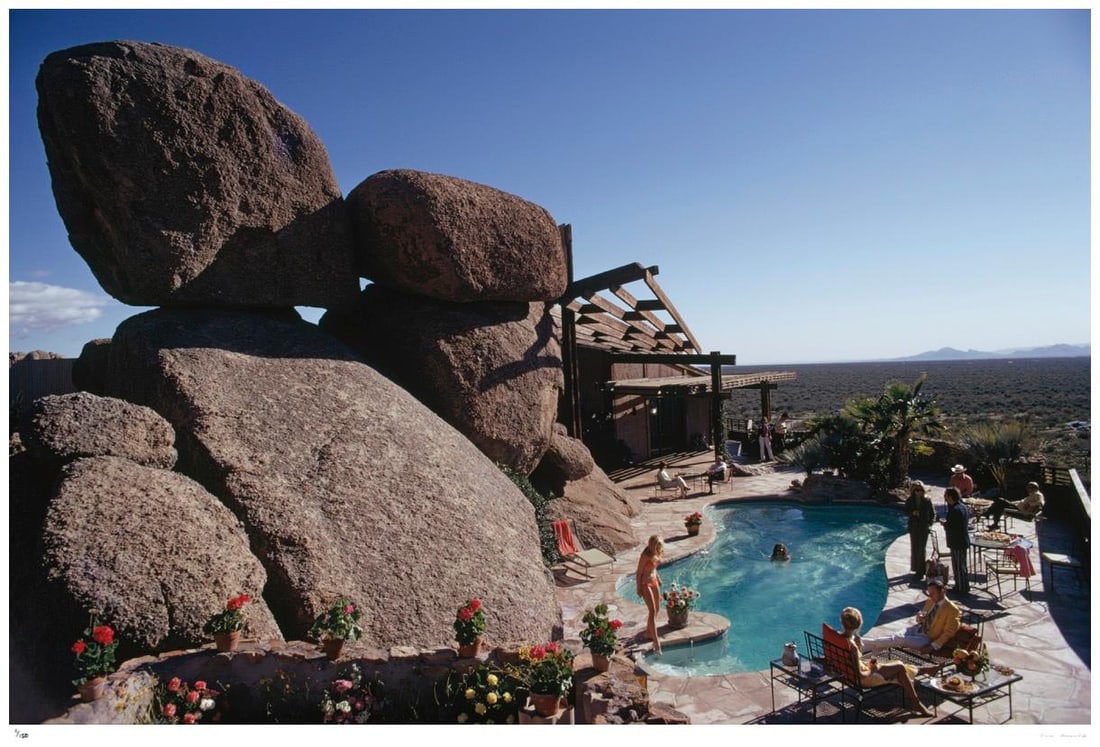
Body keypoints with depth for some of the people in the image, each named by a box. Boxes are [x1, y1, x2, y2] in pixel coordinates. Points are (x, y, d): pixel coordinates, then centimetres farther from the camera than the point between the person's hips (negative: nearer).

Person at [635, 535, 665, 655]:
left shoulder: (656, 554, -3)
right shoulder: (645, 556, -25)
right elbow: (639, 573, -18)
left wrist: (658, 578, 17)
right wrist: (639, 589, -14)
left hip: (654, 581, 8)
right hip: (645, 583, -8)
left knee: (657, 608, 16)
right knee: (652, 611, -11)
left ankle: (648, 632, 33)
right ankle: (656, 641, -10)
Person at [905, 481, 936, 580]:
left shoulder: (927, 500, -4)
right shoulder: (909, 500, 0)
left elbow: (933, 513, 3)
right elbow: (906, 512, 6)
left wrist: (930, 523, -7)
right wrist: (912, 513, -15)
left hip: (924, 527, -2)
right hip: (913, 527, 2)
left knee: (921, 549, -6)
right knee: (914, 548, 9)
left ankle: (920, 571, 0)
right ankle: (915, 568, 23)